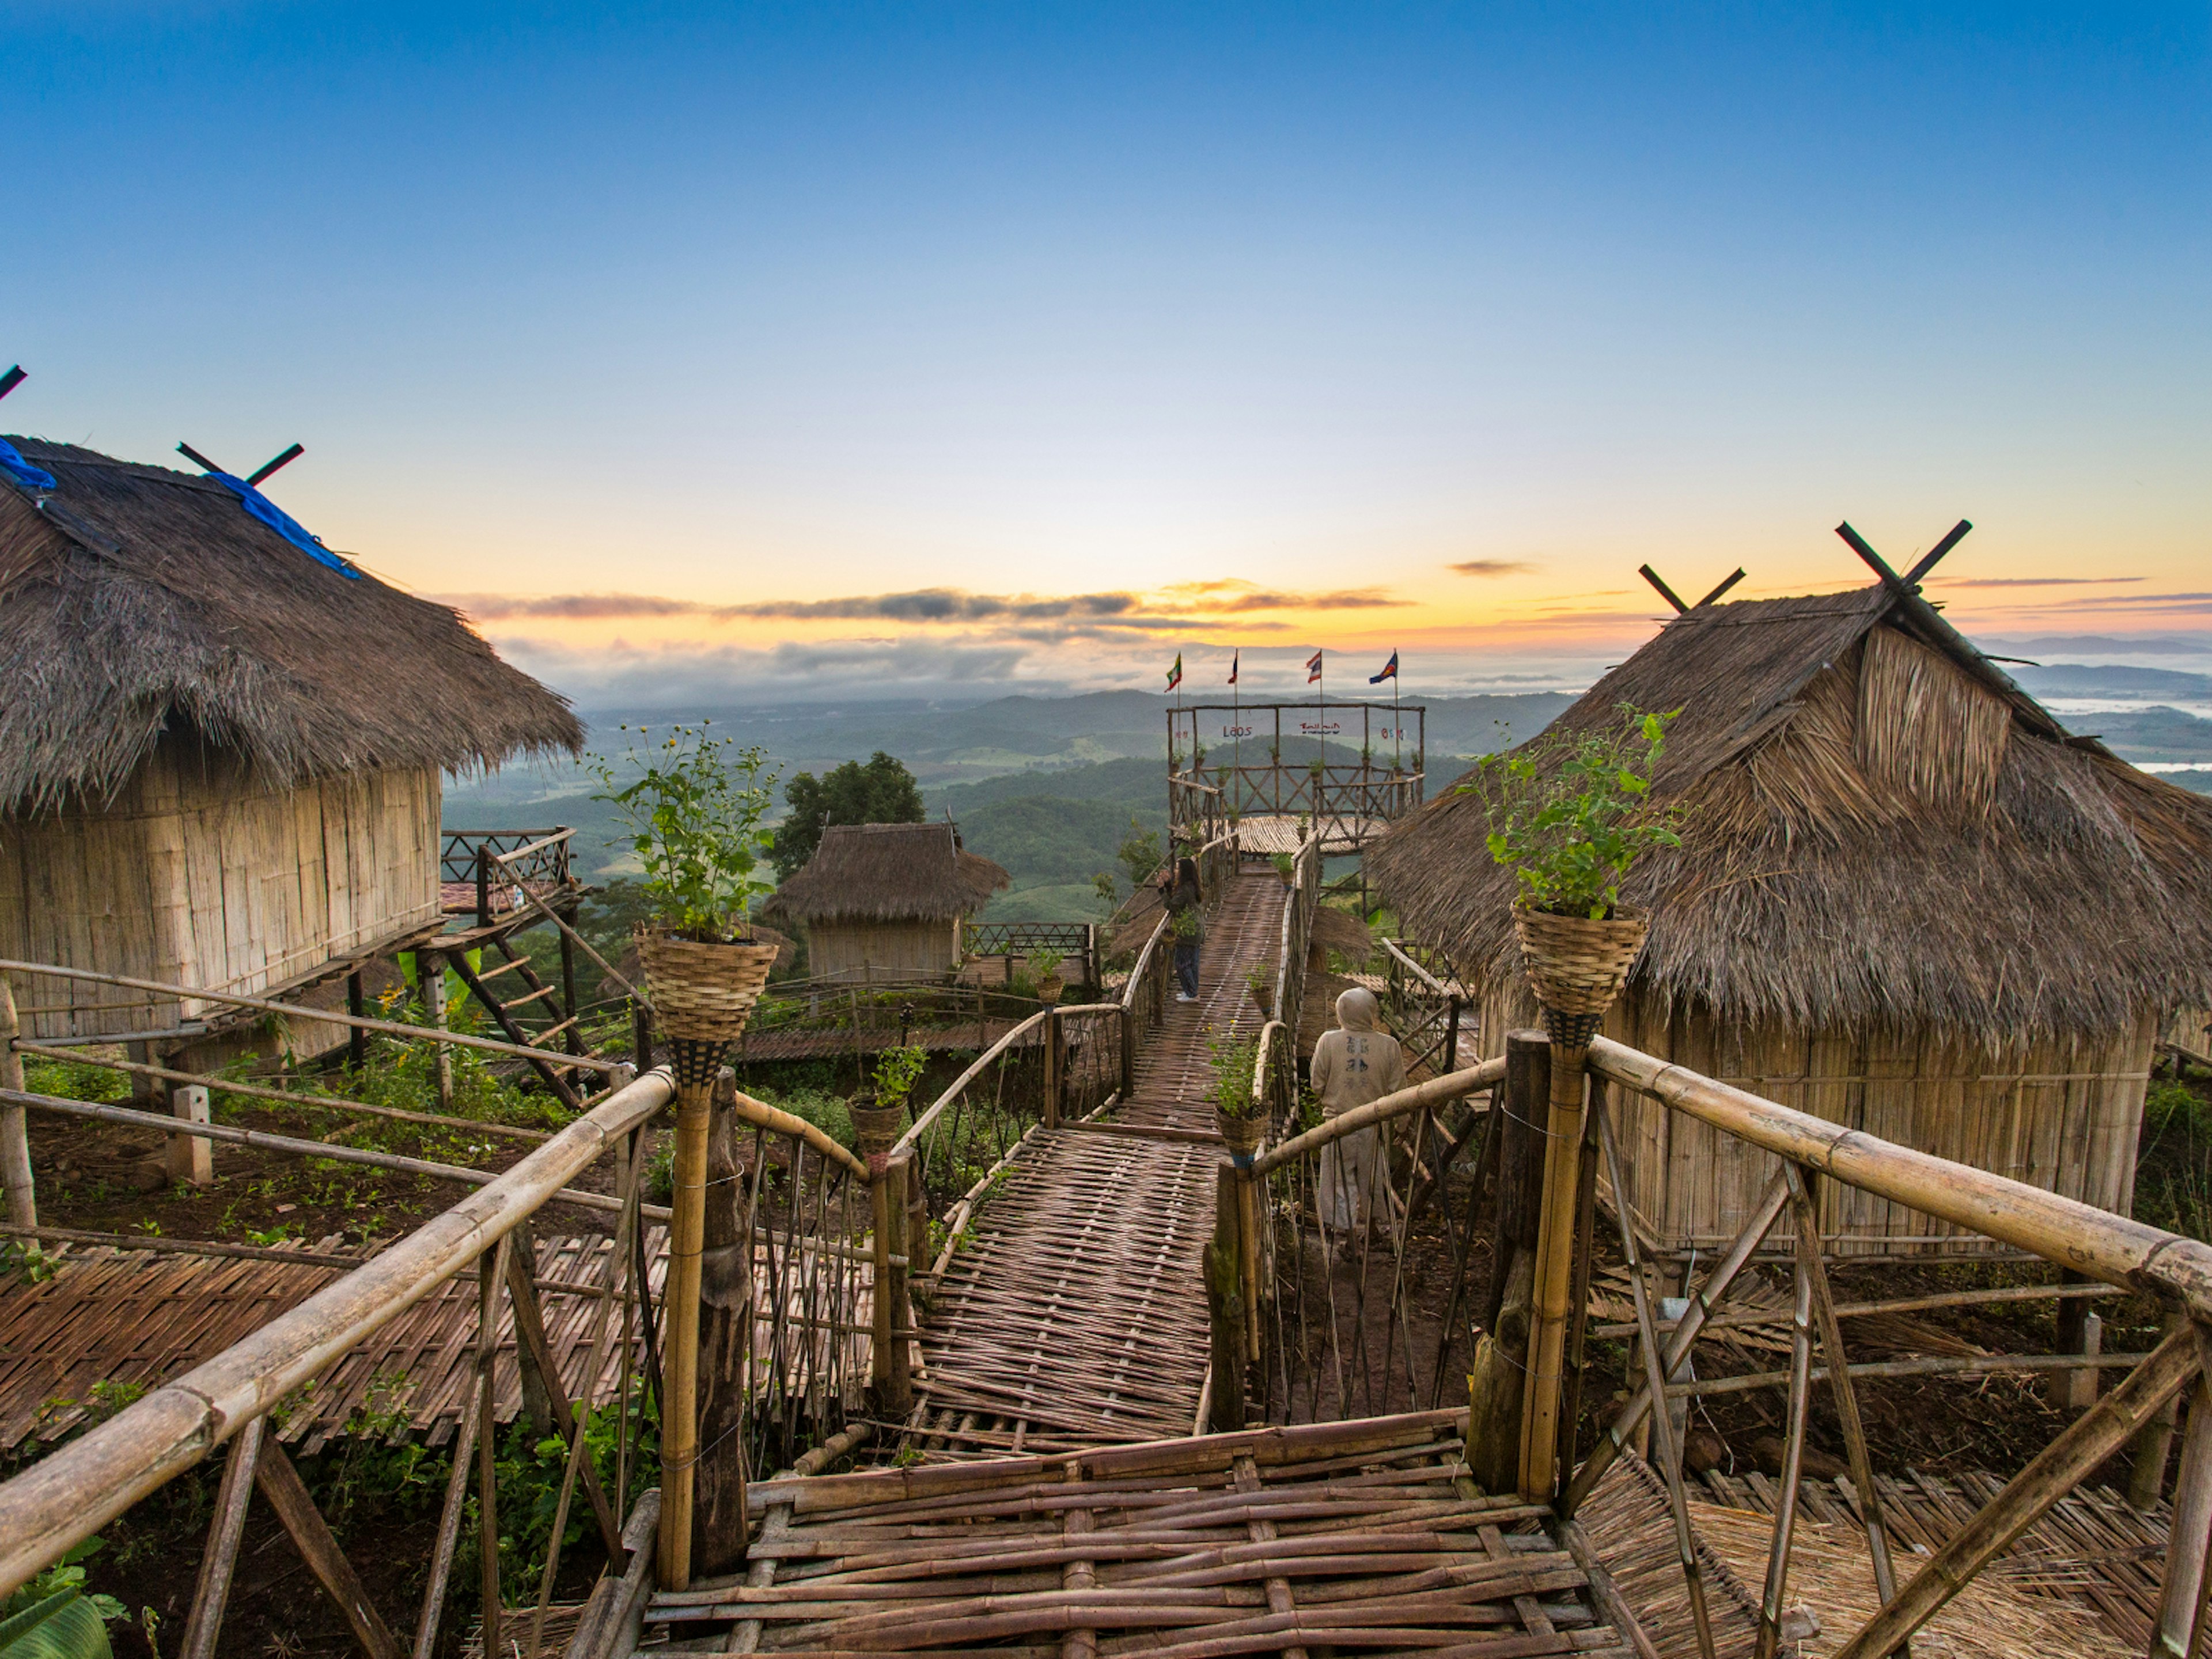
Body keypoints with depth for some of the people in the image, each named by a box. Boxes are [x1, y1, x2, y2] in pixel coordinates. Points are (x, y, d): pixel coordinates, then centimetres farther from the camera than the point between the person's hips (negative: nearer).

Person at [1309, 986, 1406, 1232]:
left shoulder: (1328, 1041, -14)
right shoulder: (1389, 1045, -12)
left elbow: (1318, 1085, -6)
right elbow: (1397, 1091, -6)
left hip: (1338, 1121, -1)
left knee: (1340, 1176, 15)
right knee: (1369, 1175, 22)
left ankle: (1341, 1222, 25)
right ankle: (1366, 1219, 39)